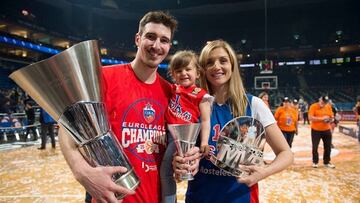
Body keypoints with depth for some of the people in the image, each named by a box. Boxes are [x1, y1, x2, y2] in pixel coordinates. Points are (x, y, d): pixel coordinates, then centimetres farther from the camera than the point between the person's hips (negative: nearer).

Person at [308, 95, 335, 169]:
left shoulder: (328, 107, 4)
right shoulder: (313, 106, -11)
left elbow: (331, 116, 13)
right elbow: (310, 118, -20)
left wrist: (329, 119, -10)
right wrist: (321, 118, -24)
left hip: (327, 130, 4)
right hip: (316, 130, -4)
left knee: (328, 147, 9)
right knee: (315, 147, 3)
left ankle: (327, 162, 24)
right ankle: (315, 162, 18)